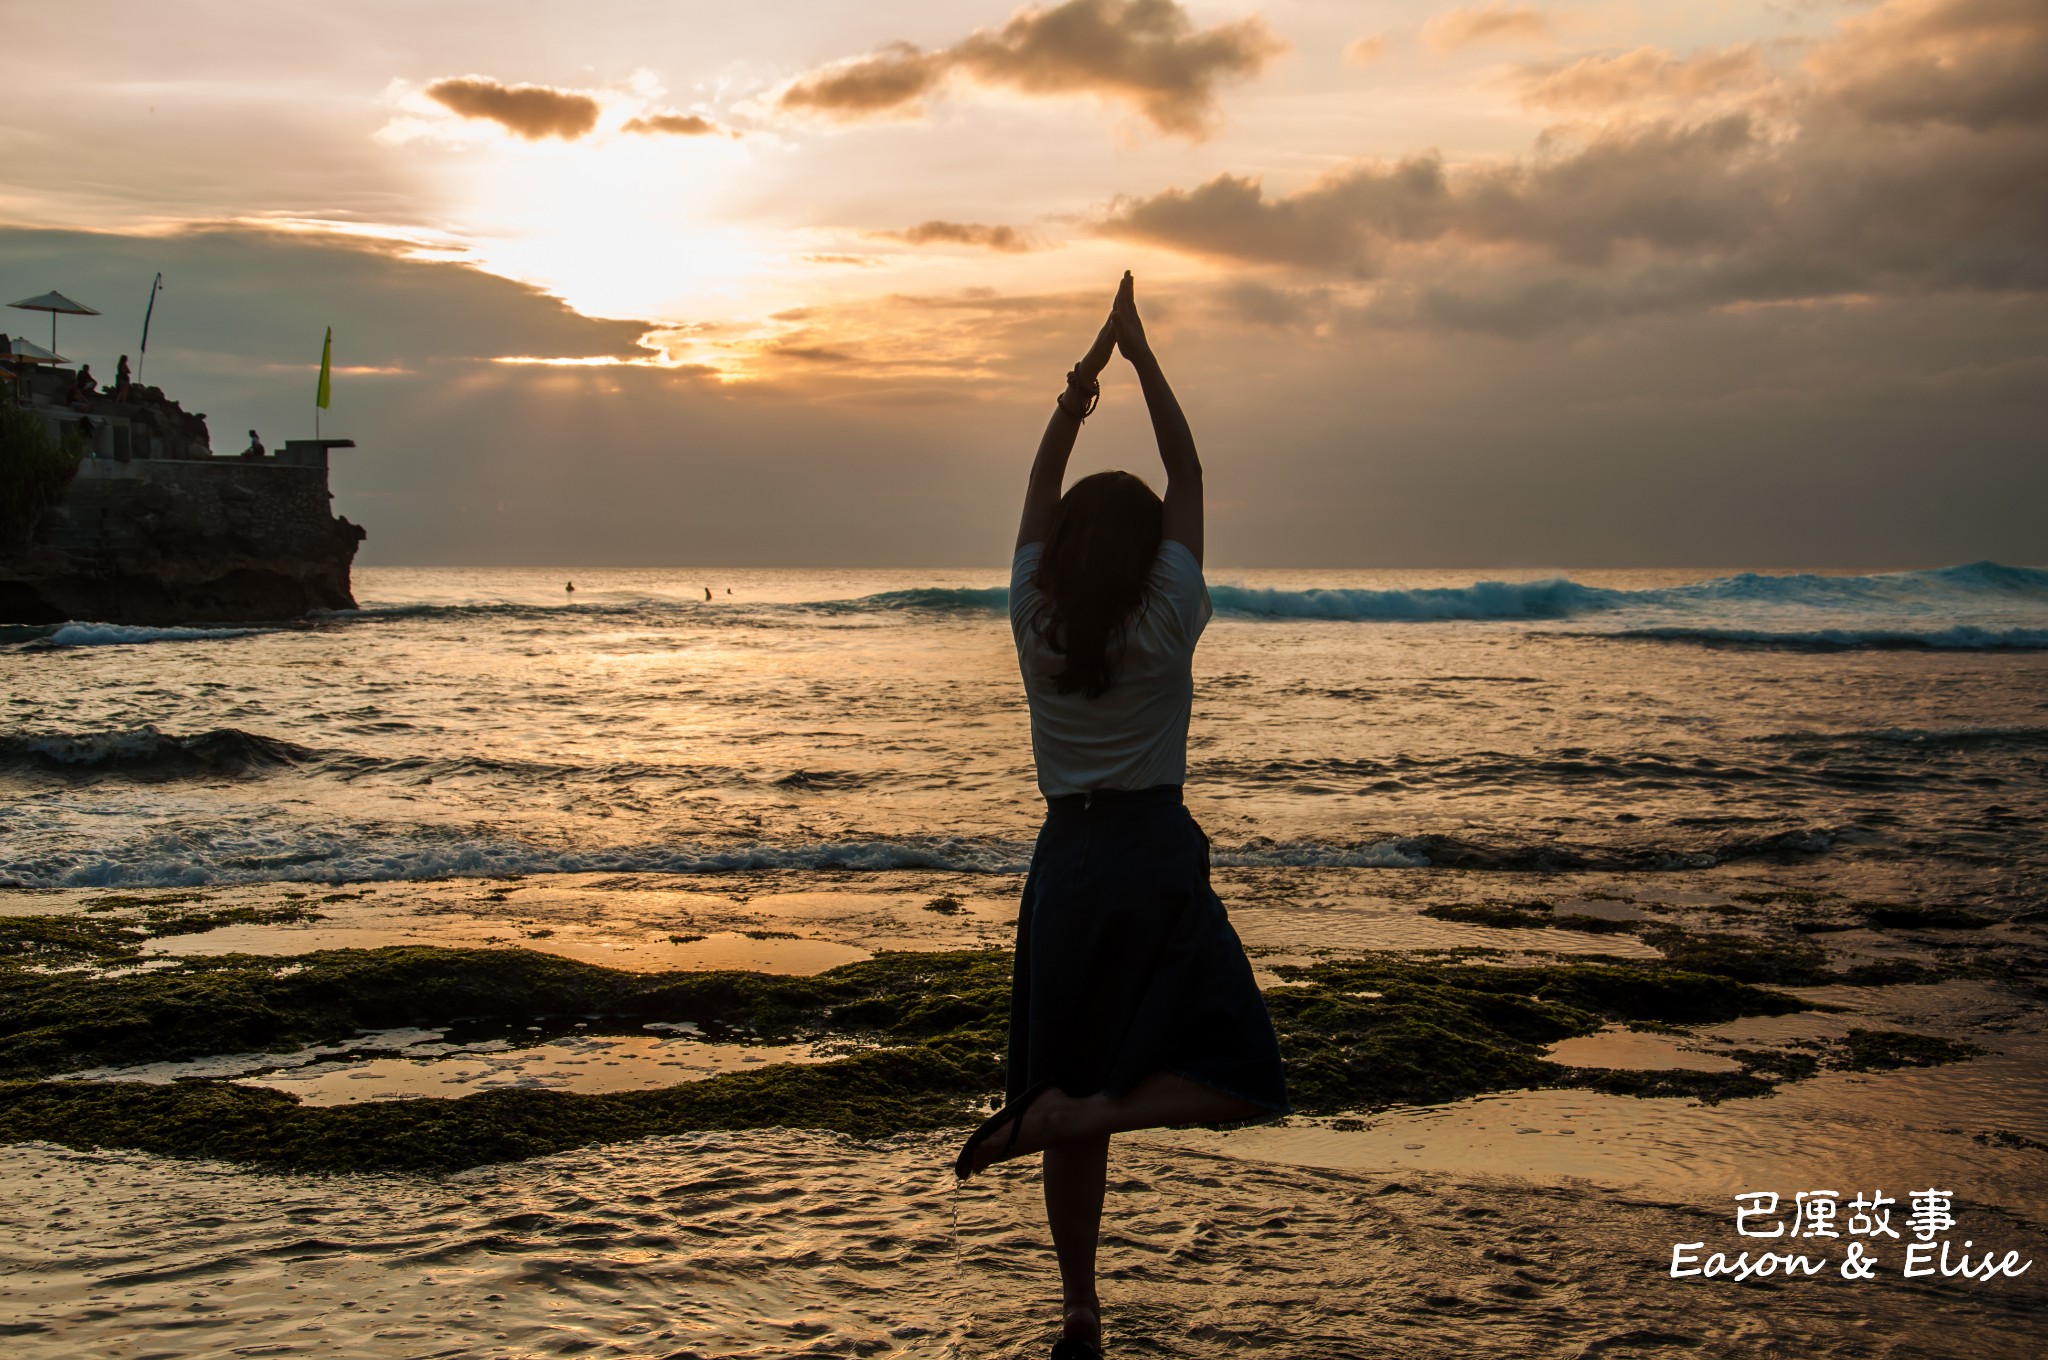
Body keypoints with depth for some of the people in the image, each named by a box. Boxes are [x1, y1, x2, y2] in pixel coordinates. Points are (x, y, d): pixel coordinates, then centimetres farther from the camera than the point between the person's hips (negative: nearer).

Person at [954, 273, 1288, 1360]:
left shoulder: (1035, 622, -3)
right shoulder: (1165, 626, -9)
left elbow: (1040, 489, 10)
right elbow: (1188, 477, -1)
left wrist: (1083, 377, 10)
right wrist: (1140, 356, 3)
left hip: (1067, 861, 4)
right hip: (1156, 856, -4)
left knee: (1072, 1078, 11)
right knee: (1236, 1082, 1)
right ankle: (1067, 1114, -21)